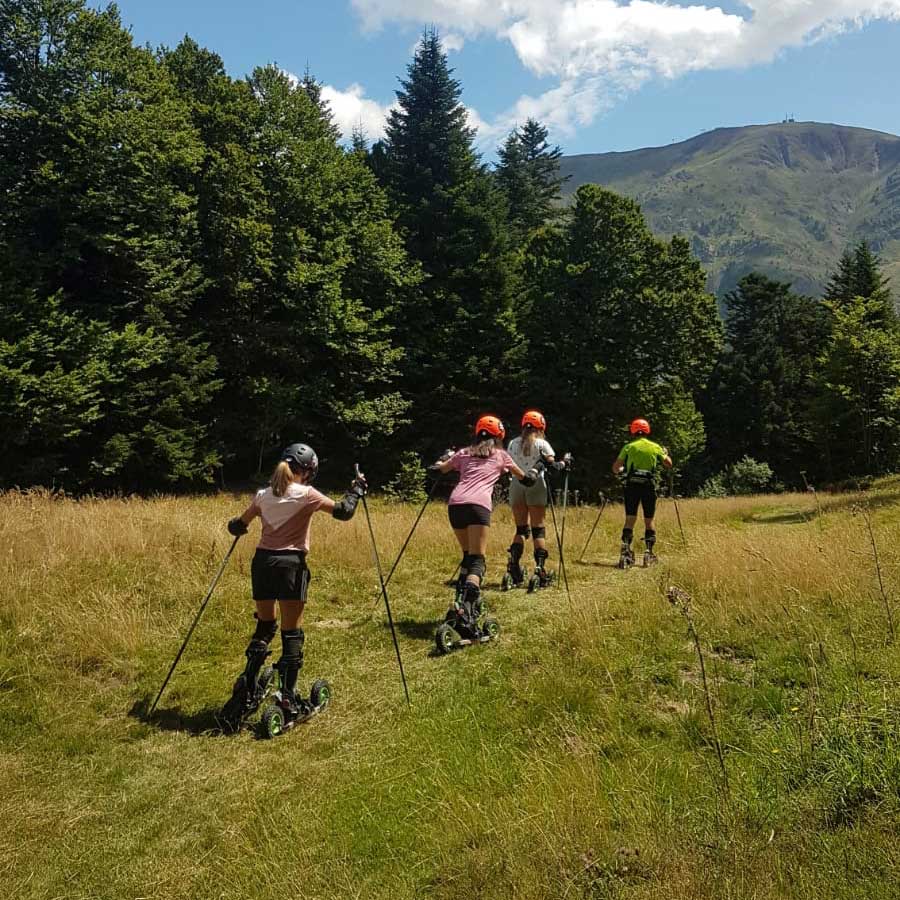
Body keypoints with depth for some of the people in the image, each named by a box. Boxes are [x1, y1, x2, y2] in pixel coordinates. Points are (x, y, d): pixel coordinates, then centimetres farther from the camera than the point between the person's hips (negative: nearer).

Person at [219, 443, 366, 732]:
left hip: (262, 561, 5)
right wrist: (357, 489, 11)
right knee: (291, 633, 2)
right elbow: (343, 512, -6)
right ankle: (288, 700, 3)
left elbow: (238, 526, 18)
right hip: (290, 564, -5)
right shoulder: (306, 494, -4)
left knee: (264, 627, 19)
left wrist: (236, 525, 42)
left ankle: (248, 688, 14)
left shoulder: (264, 495, 10)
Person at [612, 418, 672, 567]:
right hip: (649, 486, 1)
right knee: (649, 521, 12)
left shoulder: (628, 447, 4)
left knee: (630, 520, 0)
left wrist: (621, 470, 24)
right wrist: (666, 453, 38)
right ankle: (649, 552, 8)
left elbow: (615, 469, 1)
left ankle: (626, 551, -12)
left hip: (632, 485, -1)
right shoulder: (655, 447, 8)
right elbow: (669, 464, 19)